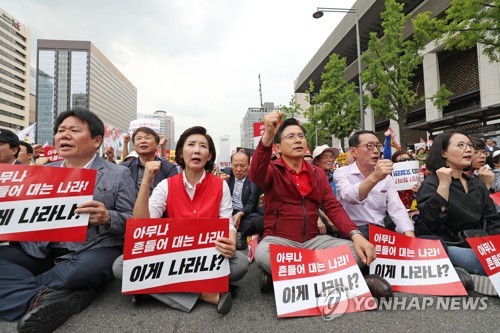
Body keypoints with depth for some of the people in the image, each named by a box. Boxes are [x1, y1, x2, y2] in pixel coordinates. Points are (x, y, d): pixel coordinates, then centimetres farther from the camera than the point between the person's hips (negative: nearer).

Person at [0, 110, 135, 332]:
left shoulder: (118, 174, 1)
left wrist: (107, 218, -21)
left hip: (90, 254, -4)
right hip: (40, 253, 5)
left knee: (91, 266, -35)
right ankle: (58, 299, -22)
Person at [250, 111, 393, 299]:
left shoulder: (317, 173, 11)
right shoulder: (272, 170, -3)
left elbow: (333, 207, 4)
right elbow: (256, 175, -28)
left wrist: (355, 234, -15)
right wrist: (267, 137, -44)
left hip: (313, 241, 4)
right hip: (279, 240, -3)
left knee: (358, 251, -17)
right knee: (262, 254, -37)